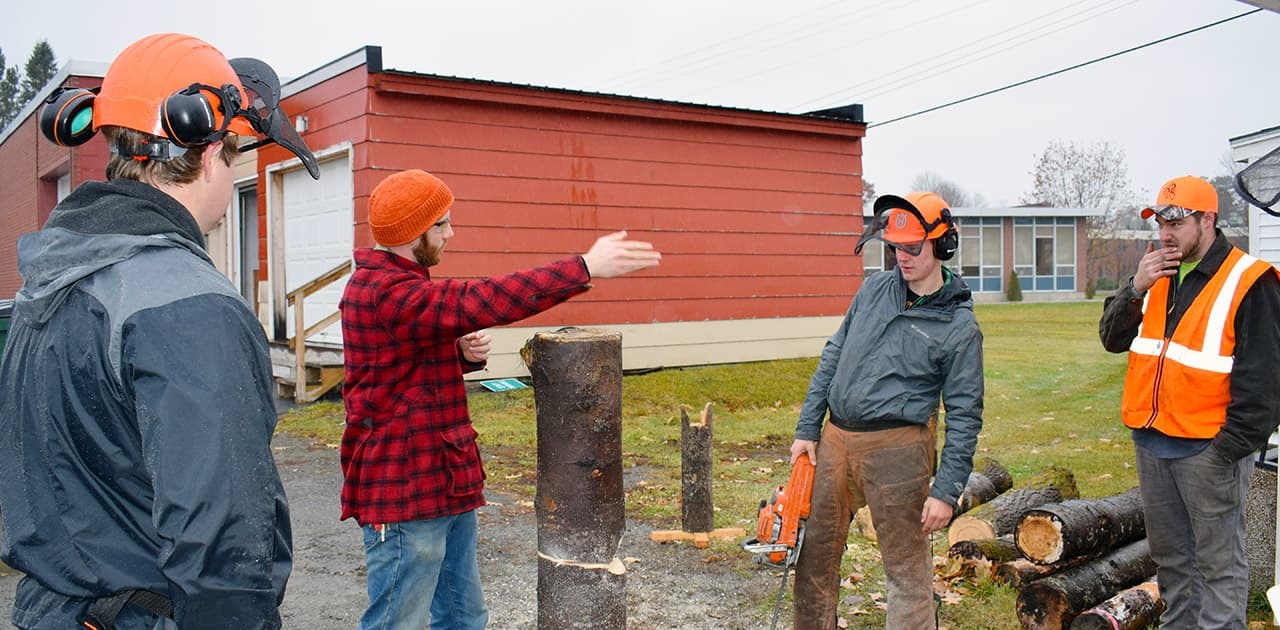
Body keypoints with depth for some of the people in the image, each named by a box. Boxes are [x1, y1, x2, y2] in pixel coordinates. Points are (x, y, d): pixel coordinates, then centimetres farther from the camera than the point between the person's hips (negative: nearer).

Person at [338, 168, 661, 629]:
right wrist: (585, 267, -30)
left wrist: (465, 354, -2)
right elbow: (483, 300, -31)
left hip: (446, 485, 10)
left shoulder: (400, 285, 14)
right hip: (404, 491, -10)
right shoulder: (384, 293, -21)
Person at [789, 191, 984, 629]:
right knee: (813, 553, 14)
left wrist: (947, 492, -11)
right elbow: (833, 358, 11)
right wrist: (807, 429, 8)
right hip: (835, 440, 6)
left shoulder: (959, 326, -7)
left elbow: (965, 417, -6)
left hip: (897, 449, -5)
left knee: (907, 568, 3)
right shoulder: (874, 289, 7)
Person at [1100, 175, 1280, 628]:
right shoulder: (1157, 276, 11)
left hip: (1208, 449, -7)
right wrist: (1137, 289, -9)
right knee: (1169, 556, 18)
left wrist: (1231, 446, -15)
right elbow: (1112, 338, 6)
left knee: (1218, 561, 2)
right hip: (1151, 443, 7)